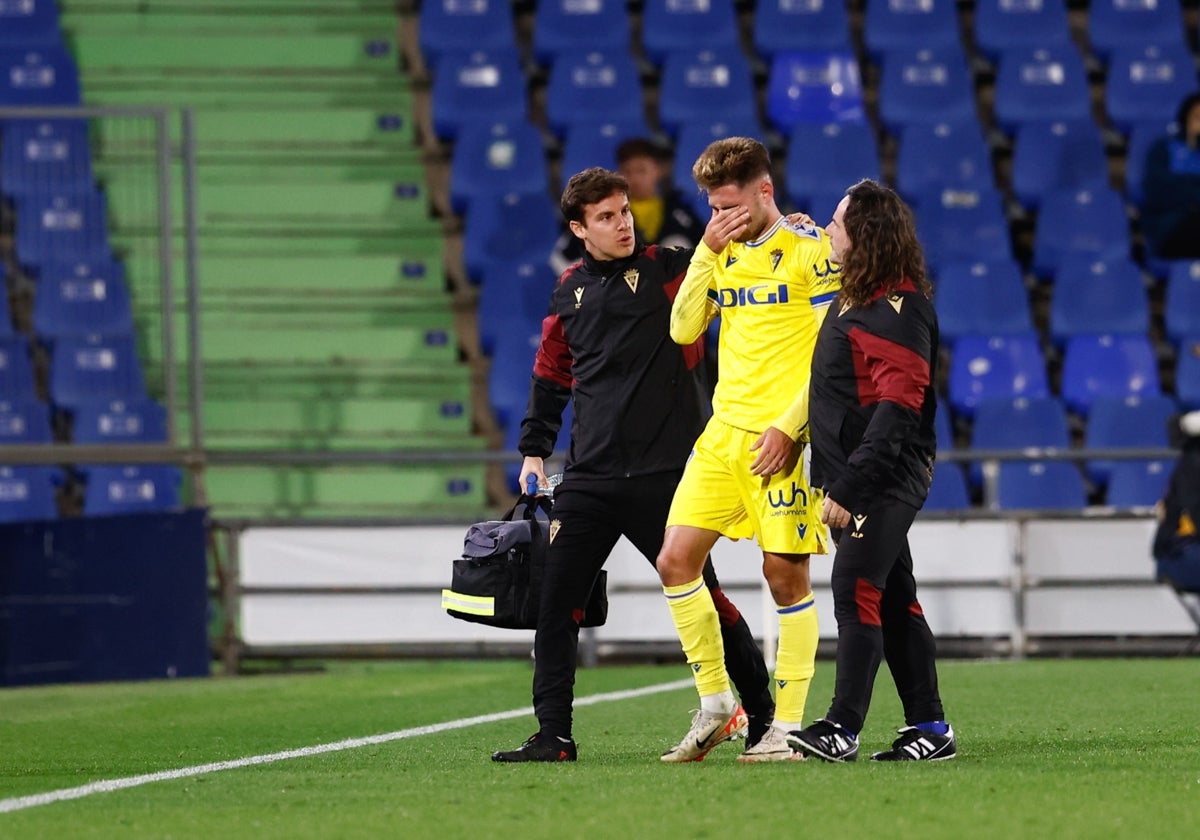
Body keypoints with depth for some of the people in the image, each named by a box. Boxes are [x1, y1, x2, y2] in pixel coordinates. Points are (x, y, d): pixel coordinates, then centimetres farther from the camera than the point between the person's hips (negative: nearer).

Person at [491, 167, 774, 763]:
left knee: (700, 595, 2)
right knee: (555, 600, -3)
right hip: (589, 478, 4)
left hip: (665, 474, -4)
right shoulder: (569, 292, 11)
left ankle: (763, 713, 17)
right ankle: (553, 736, 1)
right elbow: (551, 375, 22)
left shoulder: (669, 271, -1)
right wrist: (534, 449, 18)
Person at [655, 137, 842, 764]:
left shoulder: (809, 248, -6)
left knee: (785, 573, -3)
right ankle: (714, 702, 10)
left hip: (782, 439, -7)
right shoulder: (725, 253, 15)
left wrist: (790, 427, -16)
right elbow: (684, 330, 10)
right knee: (676, 560, -1)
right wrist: (707, 252, 0)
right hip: (723, 432, 7)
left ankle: (787, 725, 4)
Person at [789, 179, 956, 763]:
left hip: (886, 478, -10)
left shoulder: (899, 309, -16)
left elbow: (896, 409, -22)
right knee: (894, 600, 11)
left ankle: (842, 728, -15)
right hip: (853, 478, 10)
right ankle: (929, 728, 15)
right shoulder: (855, 296, 14)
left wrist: (847, 488, -24)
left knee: (855, 593, -13)